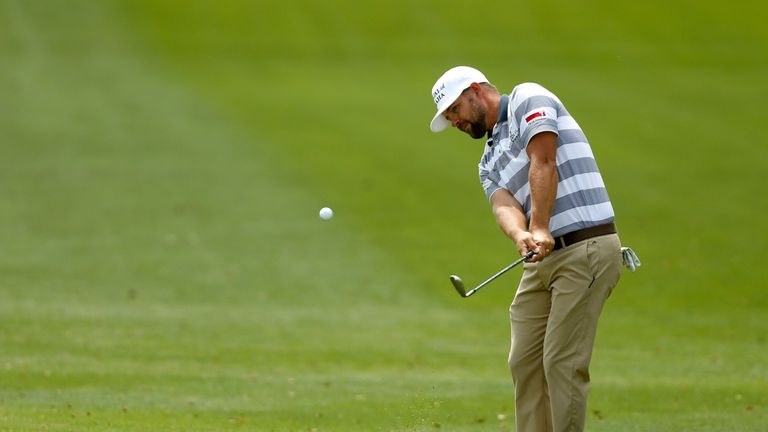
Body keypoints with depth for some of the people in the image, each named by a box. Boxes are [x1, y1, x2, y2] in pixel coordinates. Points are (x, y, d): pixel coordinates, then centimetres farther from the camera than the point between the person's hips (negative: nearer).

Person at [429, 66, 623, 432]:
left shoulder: (527, 99, 1)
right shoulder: (490, 161, 22)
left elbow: (543, 162, -15)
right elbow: (504, 206, 0)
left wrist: (539, 228, -26)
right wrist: (520, 235, -24)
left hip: (586, 248, -9)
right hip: (543, 257, 9)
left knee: (563, 362, -11)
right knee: (524, 361, 6)